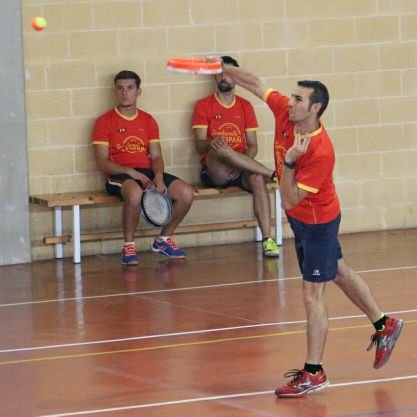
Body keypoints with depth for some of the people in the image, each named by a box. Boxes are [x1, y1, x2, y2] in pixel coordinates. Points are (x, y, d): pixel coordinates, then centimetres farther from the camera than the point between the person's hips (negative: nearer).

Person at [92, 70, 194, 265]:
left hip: (148, 172, 5)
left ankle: (163, 239, 6)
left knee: (186, 193, -17)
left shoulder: (148, 121, 16)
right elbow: (102, 162, -5)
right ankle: (128, 247, -21)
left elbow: (156, 156, 12)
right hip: (119, 176, -5)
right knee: (135, 192, -41)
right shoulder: (104, 122, 2)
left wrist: (159, 176, -11)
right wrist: (131, 172, -19)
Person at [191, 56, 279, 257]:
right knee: (220, 149, -37)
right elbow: (199, 145, -5)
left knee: (257, 178, -33)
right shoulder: (203, 105, 5)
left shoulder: (245, 106, 13)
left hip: (239, 171, 2)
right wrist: (212, 143, -29)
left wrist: (240, 165, -13)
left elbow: (252, 146, 8)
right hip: (214, 171, -2)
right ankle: (273, 174, -29)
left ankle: (267, 239, -37)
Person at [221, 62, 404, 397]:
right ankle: (384, 325, 42)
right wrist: (222, 69, -14)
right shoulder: (284, 111, -15)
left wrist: (288, 161, -42)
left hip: (317, 223, -9)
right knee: (340, 272, 24)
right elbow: (255, 83, -4)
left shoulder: (321, 152, -35)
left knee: (313, 296, -5)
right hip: (301, 219, 9)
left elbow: (290, 199, -33)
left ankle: (313, 373, 2)